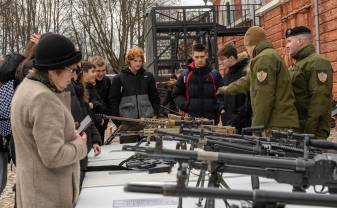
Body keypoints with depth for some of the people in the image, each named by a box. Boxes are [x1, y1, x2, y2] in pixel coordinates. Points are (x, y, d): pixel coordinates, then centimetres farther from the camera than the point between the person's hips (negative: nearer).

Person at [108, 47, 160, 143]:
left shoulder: (148, 76, 11)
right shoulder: (119, 78, 4)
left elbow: (155, 98, 15)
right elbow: (113, 101, 3)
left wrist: (155, 115, 6)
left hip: (147, 120, 2)